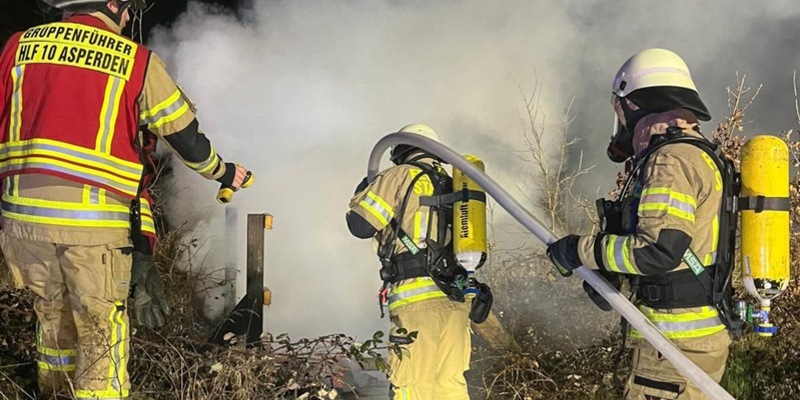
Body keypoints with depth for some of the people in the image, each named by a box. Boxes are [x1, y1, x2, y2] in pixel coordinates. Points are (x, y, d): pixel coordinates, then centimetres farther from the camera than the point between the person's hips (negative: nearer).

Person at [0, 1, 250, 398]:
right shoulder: (137, 61, 0)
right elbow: (185, 137, 5)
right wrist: (223, 172, 22)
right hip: (95, 224, -4)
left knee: (53, 319, 22)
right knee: (101, 340, 6)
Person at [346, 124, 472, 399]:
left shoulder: (402, 177, 2)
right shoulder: (452, 186, 22)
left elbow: (360, 225, -1)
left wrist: (361, 194, 17)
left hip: (417, 298, -7)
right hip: (456, 301, 7)